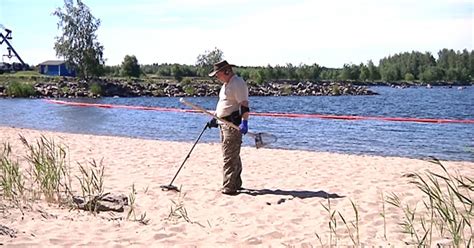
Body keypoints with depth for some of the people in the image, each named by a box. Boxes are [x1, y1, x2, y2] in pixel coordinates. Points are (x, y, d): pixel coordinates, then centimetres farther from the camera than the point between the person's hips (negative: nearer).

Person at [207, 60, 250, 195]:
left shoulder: (238, 83, -14)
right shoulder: (226, 84, 19)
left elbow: (244, 104, -22)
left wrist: (244, 122, -30)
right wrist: (215, 119, 27)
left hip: (234, 124, -11)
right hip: (224, 124, 11)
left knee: (230, 157, -11)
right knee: (233, 156, 16)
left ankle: (229, 187, -9)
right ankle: (236, 184, 25)